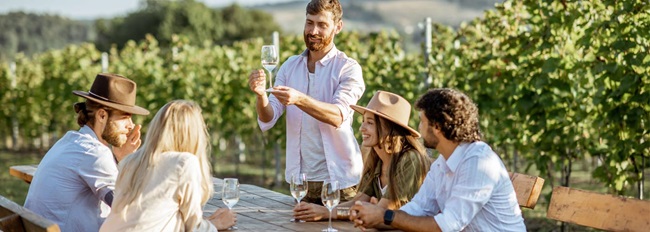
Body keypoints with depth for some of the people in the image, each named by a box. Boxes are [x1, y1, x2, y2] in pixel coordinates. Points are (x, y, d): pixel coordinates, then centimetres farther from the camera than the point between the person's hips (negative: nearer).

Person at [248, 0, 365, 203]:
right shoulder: (290, 66, 7)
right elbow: (267, 121, -2)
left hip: (339, 178, -4)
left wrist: (299, 99, -37)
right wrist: (260, 95, -23)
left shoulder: (348, 68, -6)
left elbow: (338, 116, -23)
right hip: (301, 178, 4)